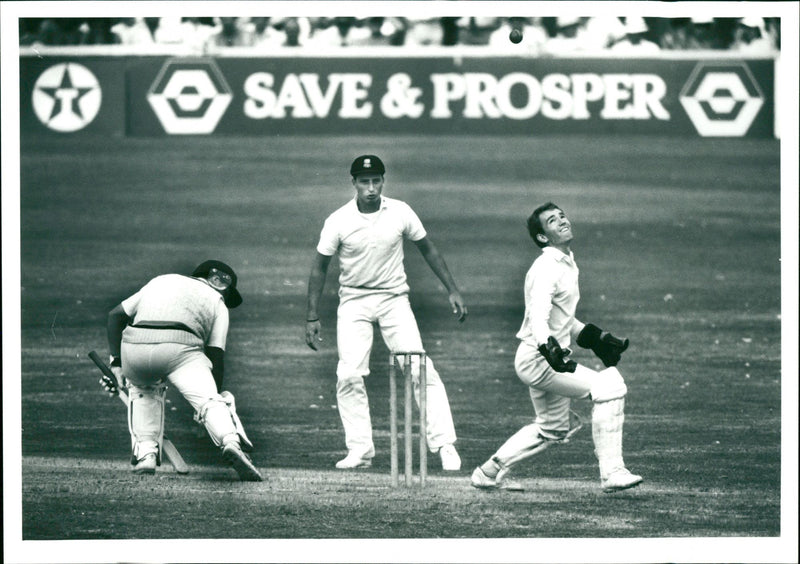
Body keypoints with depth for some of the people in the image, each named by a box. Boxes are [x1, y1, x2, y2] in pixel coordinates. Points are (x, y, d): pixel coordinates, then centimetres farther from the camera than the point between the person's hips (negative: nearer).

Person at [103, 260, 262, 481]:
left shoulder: (161, 281, 36)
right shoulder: (217, 303, 27)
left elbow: (116, 315, 27)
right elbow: (216, 354, 16)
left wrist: (116, 362, 22)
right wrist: (216, 393, 19)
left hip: (134, 346, 3)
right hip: (180, 346, -3)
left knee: (144, 389, 30)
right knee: (208, 397, -12)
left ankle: (145, 454, 16)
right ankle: (231, 441, -41)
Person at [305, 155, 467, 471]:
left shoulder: (400, 213, -6)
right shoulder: (338, 222, -9)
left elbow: (427, 250, 8)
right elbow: (320, 267, 0)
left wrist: (452, 290, 5)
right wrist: (312, 317, -2)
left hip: (394, 299, 0)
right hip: (354, 302, 0)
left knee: (420, 370, -11)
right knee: (349, 375, -13)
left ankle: (444, 445, -9)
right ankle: (360, 451, -5)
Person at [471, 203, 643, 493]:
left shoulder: (568, 264, 13)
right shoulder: (547, 268, -19)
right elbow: (538, 317, -34)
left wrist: (599, 339, 21)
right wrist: (550, 349, -52)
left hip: (549, 358, 11)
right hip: (537, 358, -11)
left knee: (552, 429, 23)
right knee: (609, 387, -18)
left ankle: (490, 472, 30)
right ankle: (612, 473, -18)